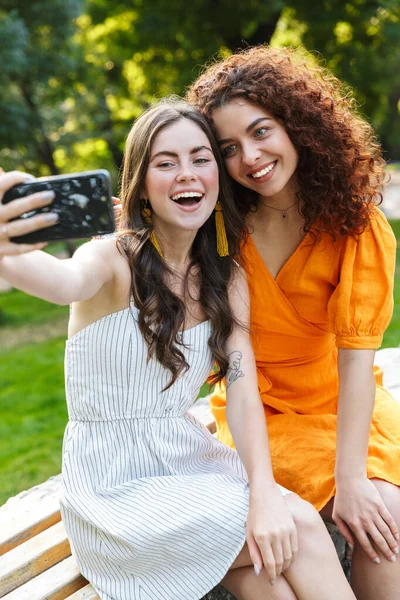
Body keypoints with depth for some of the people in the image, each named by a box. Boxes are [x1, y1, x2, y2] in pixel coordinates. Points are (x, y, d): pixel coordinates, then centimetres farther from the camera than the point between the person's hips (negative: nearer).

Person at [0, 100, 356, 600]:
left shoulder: (228, 279, 1)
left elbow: (243, 395, -8)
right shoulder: (114, 260, -13)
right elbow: (67, 281, -39)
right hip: (113, 485, -4)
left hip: (187, 457, 4)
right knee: (301, 527, -17)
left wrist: (264, 494, -24)